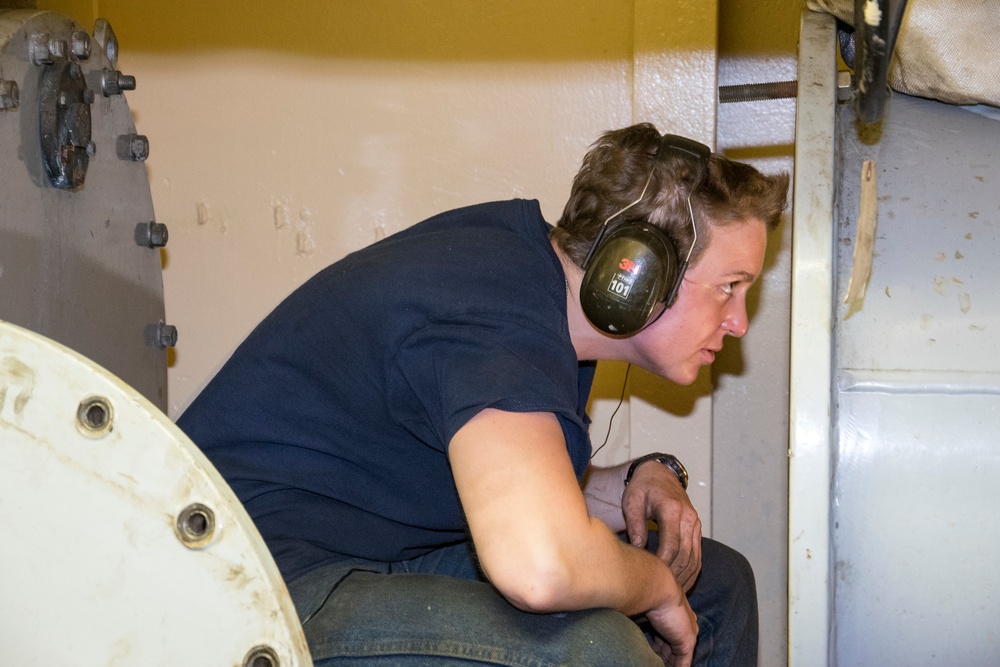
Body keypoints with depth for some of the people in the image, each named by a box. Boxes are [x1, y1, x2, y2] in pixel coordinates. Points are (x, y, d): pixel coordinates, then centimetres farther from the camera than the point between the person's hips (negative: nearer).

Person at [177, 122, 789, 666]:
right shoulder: (499, 314, -26)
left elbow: (525, 497, 21)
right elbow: (539, 565, -44)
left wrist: (632, 483, 1)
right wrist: (656, 585, -21)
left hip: (401, 554, 10)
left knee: (715, 584, 6)